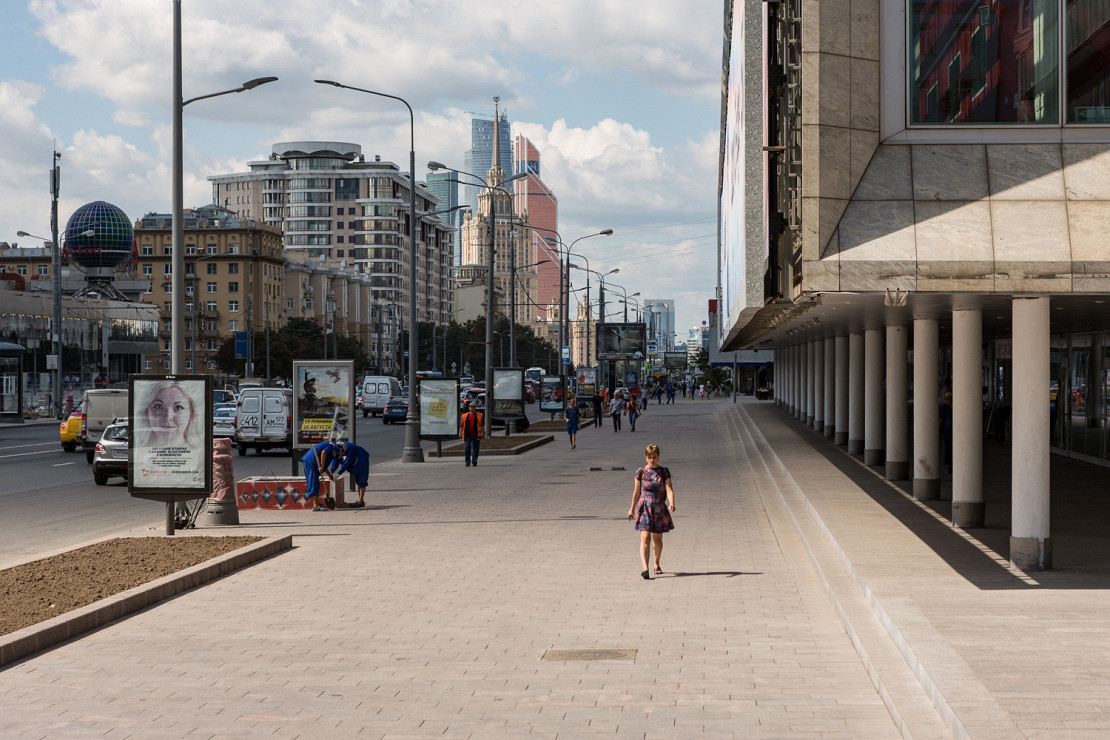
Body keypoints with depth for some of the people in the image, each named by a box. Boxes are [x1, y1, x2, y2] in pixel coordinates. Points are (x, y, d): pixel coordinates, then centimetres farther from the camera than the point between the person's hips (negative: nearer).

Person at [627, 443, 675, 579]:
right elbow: (637, 492, 11)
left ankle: (656, 564, 36)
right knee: (645, 539, -13)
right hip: (644, 509, -1)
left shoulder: (664, 472, 0)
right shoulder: (641, 472, 2)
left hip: (660, 509, 1)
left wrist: (671, 504, -26)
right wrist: (632, 509, 17)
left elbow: (669, 490, -8)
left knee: (657, 539, 12)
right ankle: (645, 568, -24)